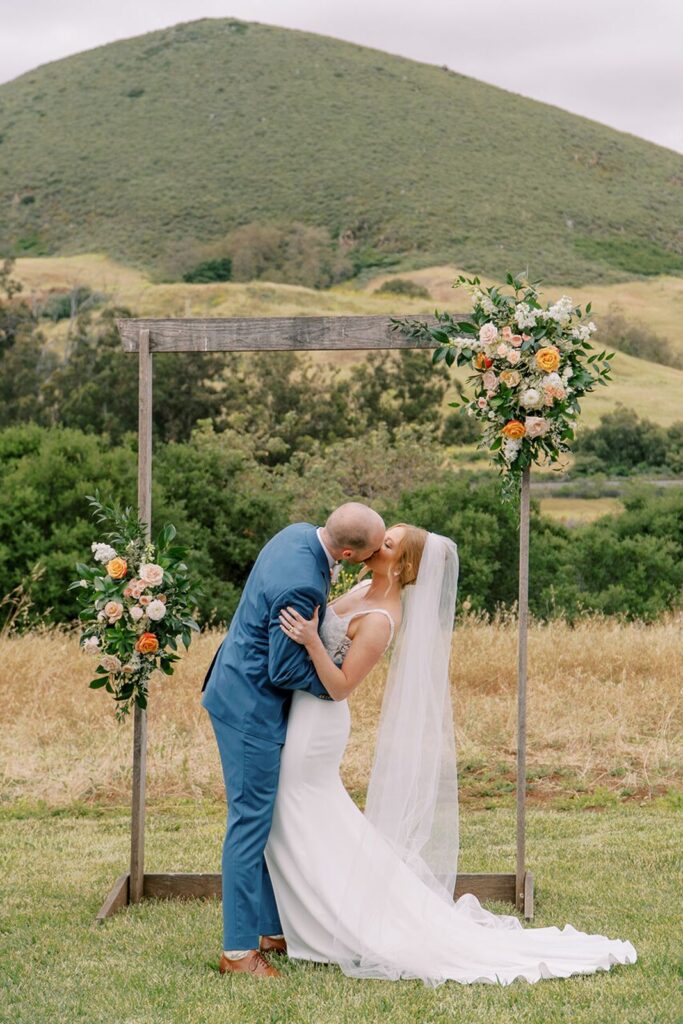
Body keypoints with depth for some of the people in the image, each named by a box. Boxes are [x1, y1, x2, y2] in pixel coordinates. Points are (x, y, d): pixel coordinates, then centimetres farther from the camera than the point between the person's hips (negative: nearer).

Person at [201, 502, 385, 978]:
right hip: (251, 705, -10)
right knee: (252, 820, -3)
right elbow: (285, 669, -22)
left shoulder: (301, 533, -1)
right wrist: (332, 688, -4)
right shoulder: (300, 584, -30)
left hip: (246, 691, 10)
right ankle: (239, 949, 4)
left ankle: (272, 928, 26)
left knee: (268, 817, 16)